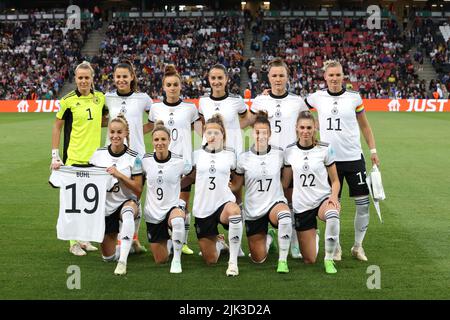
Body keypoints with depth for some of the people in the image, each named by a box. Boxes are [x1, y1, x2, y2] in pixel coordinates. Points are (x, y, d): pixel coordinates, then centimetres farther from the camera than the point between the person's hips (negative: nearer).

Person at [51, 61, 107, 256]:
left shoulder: (100, 98, 5)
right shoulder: (68, 100, -7)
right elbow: (57, 127, -1)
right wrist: (55, 155, -6)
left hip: (94, 157, 4)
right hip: (74, 158, -4)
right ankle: (74, 242, 8)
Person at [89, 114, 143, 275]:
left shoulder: (133, 158, -11)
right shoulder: (98, 154, -2)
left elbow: (138, 189, -13)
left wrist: (119, 175, -24)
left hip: (127, 202, -4)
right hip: (105, 206, 4)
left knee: (128, 211, -43)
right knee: (108, 257, 7)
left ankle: (123, 261, -42)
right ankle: (126, 246, 43)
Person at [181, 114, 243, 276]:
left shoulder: (230, 155, 5)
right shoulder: (197, 155, 7)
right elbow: (190, 178, 17)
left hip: (224, 202, -2)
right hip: (202, 209, 2)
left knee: (234, 210, -43)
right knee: (210, 260, 3)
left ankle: (233, 261, -32)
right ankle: (218, 244, 43)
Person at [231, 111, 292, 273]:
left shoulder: (279, 154, -4)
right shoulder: (244, 158, -5)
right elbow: (236, 185, 3)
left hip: (275, 202, -1)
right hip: (253, 210, 1)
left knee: (285, 216, -41)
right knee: (258, 259, 8)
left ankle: (282, 260, -26)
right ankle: (268, 237, 44)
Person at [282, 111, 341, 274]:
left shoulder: (325, 149, -4)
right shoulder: (289, 151, 1)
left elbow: (335, 180, 2)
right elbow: (285, 182, 9)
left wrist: (333, 196, -17)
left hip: (323, 199, -2)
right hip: (301, 206, 2)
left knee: (332, 215, -42)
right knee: (309, 260, 3)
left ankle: (329, 259, -22)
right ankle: (312, 235, 40)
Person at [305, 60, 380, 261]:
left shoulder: (354, 97, 1)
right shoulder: (317, 98, 1)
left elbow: (364, 125, 11)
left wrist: (373, 150, 8)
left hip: (354, 158, 0)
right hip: (329, 159, 0)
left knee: (363, 203, 0)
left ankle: (358, 246, 15)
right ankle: (335, 246, 20)